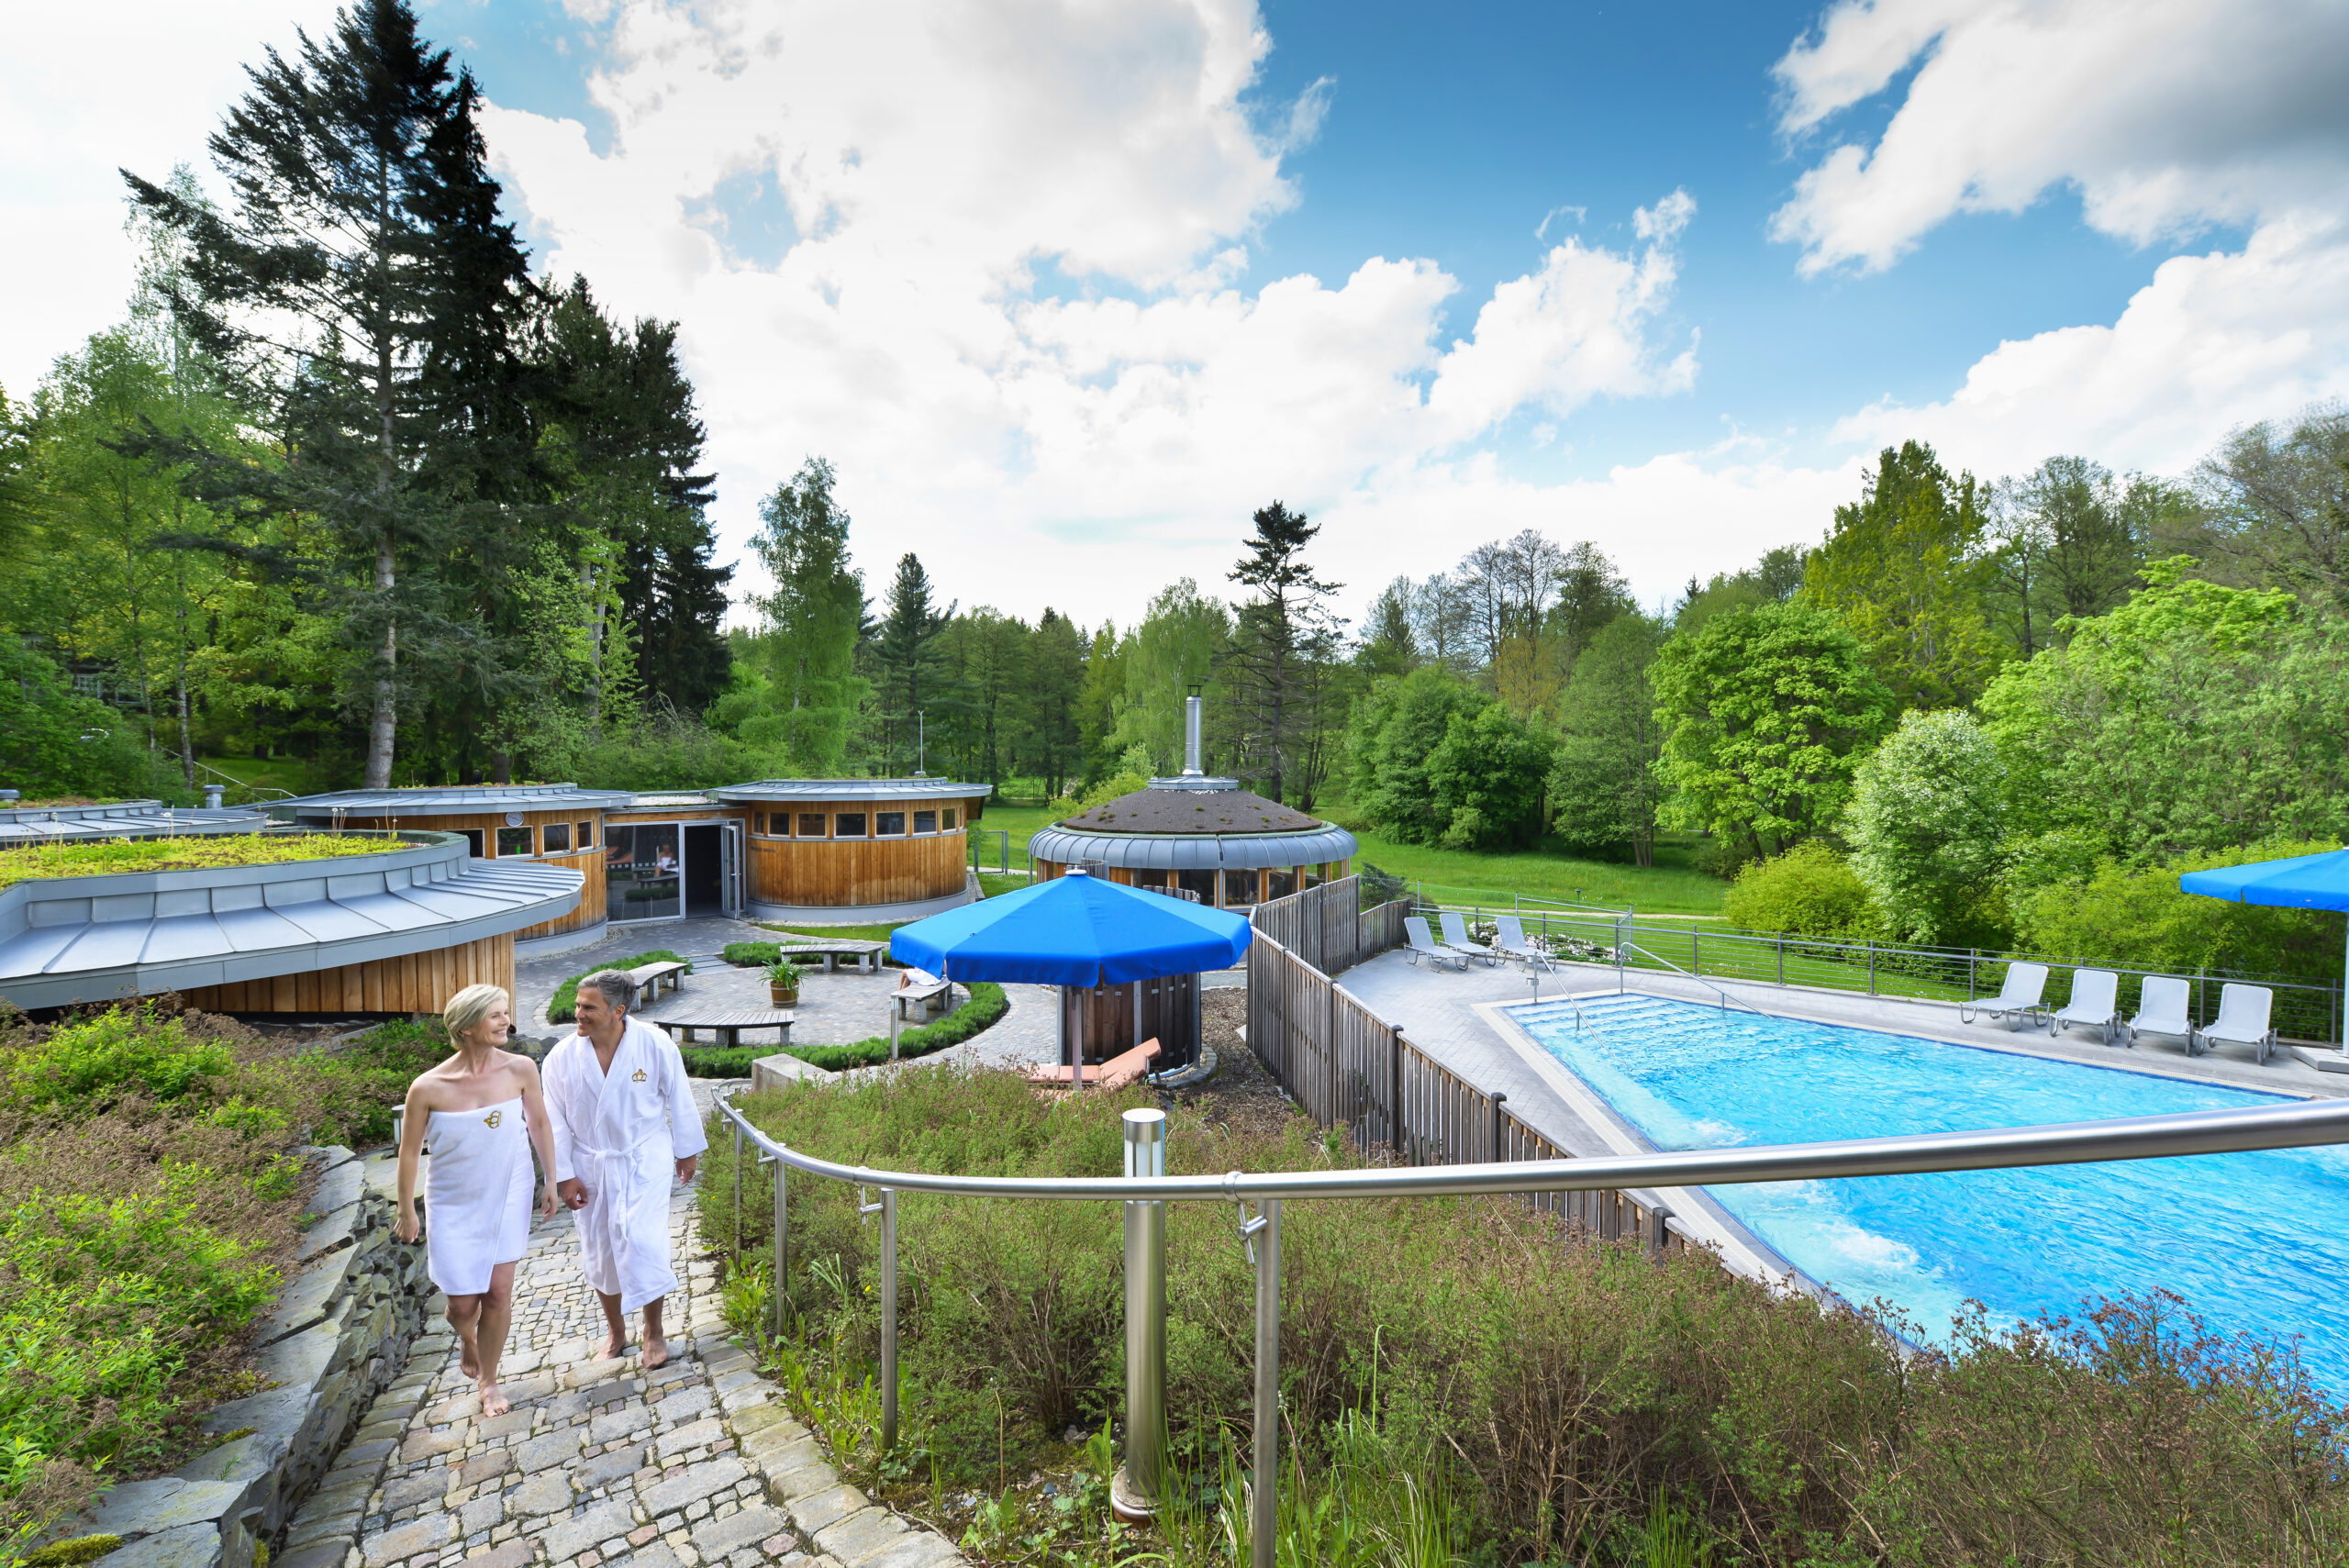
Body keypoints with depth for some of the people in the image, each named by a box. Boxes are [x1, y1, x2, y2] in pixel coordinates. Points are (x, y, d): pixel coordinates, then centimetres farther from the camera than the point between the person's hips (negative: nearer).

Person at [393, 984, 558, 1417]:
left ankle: (488, 1380, 29)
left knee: (499, 1292, 4)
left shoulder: (521, 1070, -16)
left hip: (508, 1195, 1)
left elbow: (539, 1125, 0)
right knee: (463, 1303, 7)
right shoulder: (428, 1087, -20)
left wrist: (552, 1181, 6)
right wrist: (406, 1211, 4)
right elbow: (410, 1151, -5)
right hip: (454, 1204, -1)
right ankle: (468, 1339, 45)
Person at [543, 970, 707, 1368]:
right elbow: (556, 1122, -1)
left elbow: (679, 1101, -3)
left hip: (644, 1161, -2)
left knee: (644, 1245, -9)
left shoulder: (656, 1046, -16)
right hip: (591, 1167, 3)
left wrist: (687, 1151, 5)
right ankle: (615, 1332, 37)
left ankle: (653, 1332, 15)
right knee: (599, 1253, 13)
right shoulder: (562, 1058, -11)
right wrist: (564, 1175, -1)